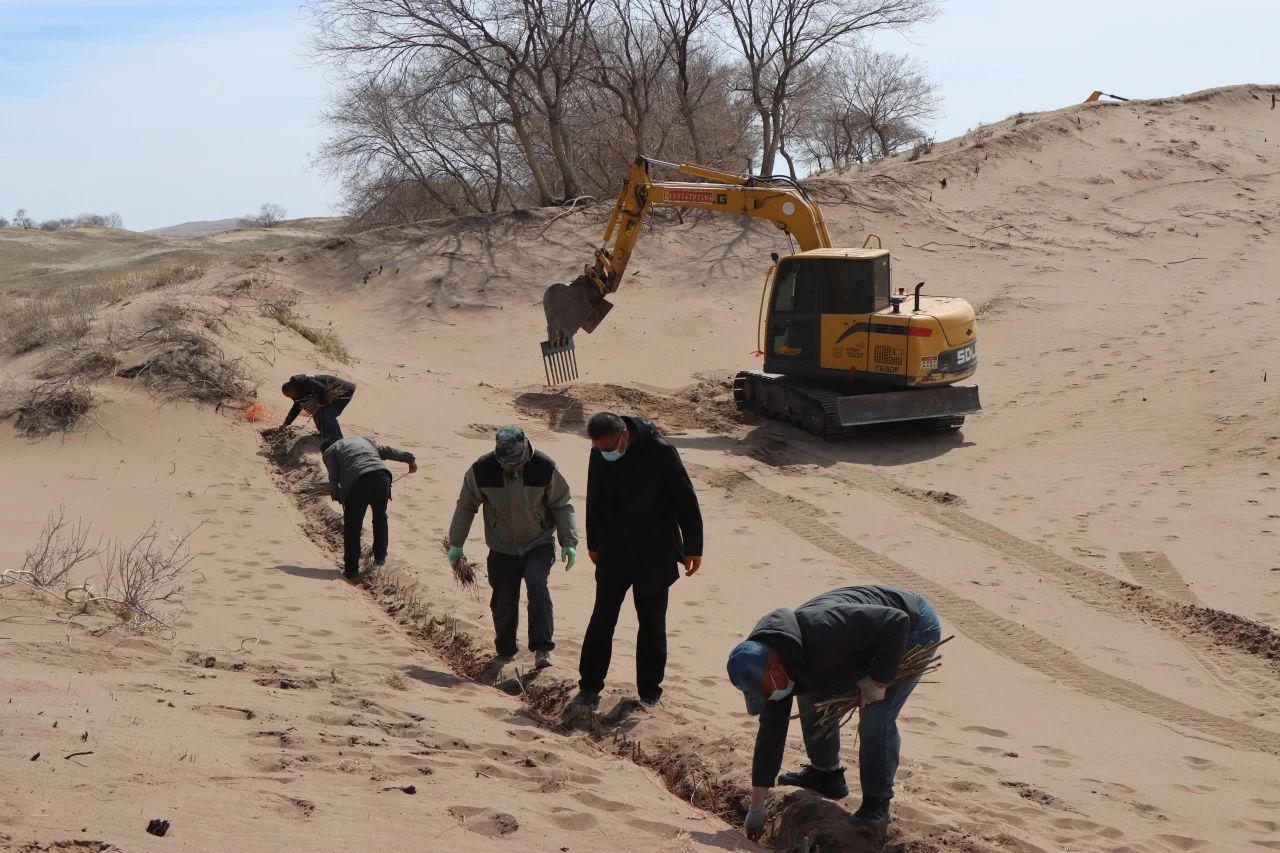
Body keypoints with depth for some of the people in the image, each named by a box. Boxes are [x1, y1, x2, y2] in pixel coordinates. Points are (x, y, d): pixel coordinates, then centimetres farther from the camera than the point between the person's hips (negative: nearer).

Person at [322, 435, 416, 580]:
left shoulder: (330, 452, 21)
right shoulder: (364, 440, 35)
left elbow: (334, 478, 11)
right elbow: (389, 451, 36)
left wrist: (337, 496, 26)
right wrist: (410, 458, 44)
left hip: (357, 482, -4)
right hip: (381, 476, 5)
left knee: (352, 527, 6)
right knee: (380, 517, 28)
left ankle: (351, 570, 7)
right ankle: (380, 557, 38)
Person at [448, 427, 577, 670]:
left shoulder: (545, 467, -16)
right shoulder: (482, 470, -14)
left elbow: (562, 505, -4)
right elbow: (466, 505, 1)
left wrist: (568, 542, -10)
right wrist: (456, 543, 2)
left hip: (539, 544, -2)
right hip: (502, 549, 2)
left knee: (537, 584, -25)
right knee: (503, 602, 6)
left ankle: (542, 649, -22)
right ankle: (505, 652, 29)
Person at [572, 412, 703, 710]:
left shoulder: (660, 452, -19)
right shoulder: (599, 455, -5)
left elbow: (686, 501, -12)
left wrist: (692, 547, -8)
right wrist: (594, 543, 18)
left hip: (654, 556, -3)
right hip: (613, 553, 3)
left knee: (652, 624, 5)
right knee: (601, 620, 4)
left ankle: (649, 691, 16)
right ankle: (589, 688, 13)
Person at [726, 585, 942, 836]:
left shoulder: (822, 630, -40)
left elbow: (897, 622, -37)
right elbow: (771, 731, -7)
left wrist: (878, 681, -31)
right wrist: (756, 806, -6)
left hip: (911, 627, -8)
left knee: (876, 715, -19)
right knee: (815, 697, 5)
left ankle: (877, 802, -3)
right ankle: (826, 775, 23)